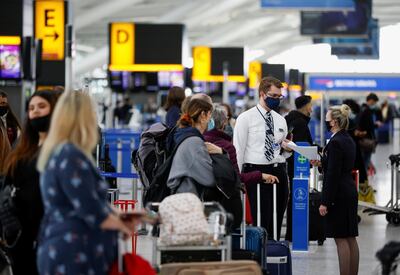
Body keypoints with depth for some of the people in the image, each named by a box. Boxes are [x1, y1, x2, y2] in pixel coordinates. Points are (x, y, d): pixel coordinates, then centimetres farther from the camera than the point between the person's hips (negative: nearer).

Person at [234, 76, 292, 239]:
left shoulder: (281, 120, 16)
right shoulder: (246, 118, -1)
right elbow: (238, 150, -4)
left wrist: (286, 148, -1)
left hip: (279, 172, 6)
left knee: (276, 224, 5)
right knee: (262, 222, -11)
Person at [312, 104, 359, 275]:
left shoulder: (335, 143, -17)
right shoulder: (348, 140, 12)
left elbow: (333, 175, -20)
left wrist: (325, 202, -18)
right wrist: (321, 164, 12)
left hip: (338, 195, -10)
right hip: (350, 193, 10)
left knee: (341, 239, -6)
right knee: (350, 238, 11)